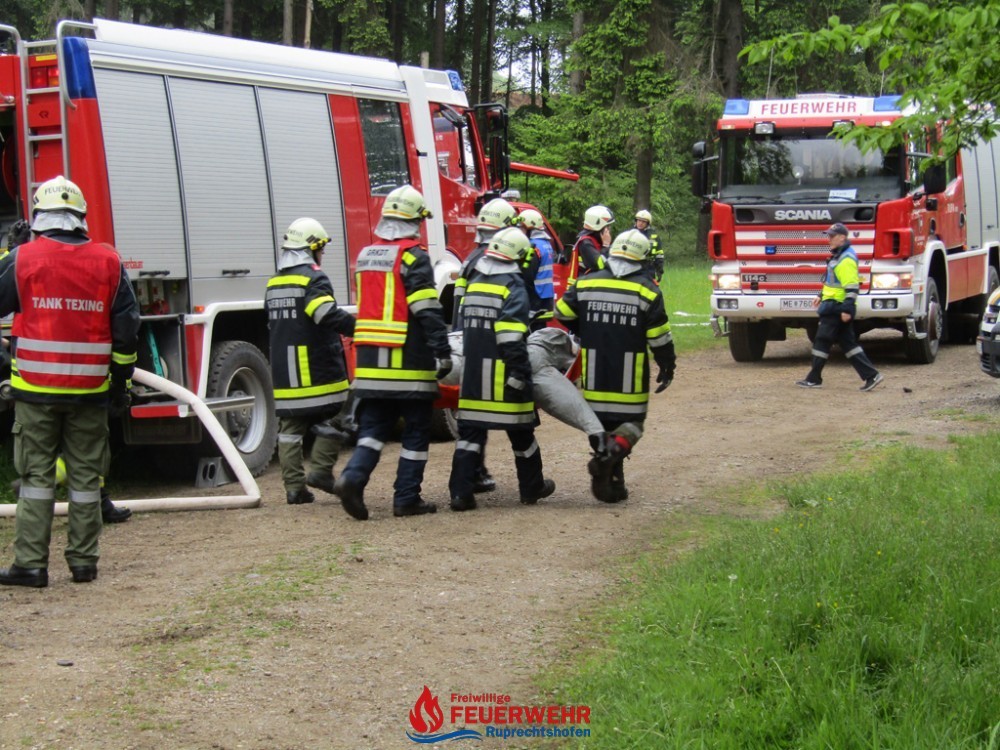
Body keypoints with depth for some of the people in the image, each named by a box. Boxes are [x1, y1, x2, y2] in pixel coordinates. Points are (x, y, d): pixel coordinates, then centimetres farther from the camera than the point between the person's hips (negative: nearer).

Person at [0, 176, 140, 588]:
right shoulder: (109, 262, 2)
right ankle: (83, 562, 12)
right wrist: (121, 382, 12)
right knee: (86, 474, 9)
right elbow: (127, 329, 5)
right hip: (90, 391, 2)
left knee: (36, 474, 3)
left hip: (36, 388, -2)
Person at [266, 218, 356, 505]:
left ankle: (294, 485, 4)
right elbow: (328, 315, -25)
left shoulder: (274, 284, 16)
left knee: (290, 426, 6)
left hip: (283, 370, 7)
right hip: (317, 369, -7)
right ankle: (320, 469, -5)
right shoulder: (313, 278, -10)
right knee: (332, 418, 5)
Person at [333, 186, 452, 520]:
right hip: (409, 362, -6)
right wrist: (443, 353, -15)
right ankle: (407, 498, 5)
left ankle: (353, 476, -10)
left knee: (374, 426, 12)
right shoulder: (412, 256, -10)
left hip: (370, 357, 6)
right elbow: (428, 311, -16)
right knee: (416, 431, 4)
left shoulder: (366, 255, 13)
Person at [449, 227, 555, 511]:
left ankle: (460, 492, -4)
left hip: (473, 373, 6)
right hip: (502, 375, -6)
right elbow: (512, 338, -18)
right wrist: (519, 374, -18)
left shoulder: (474, 284, 12)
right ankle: (532, 488, 23)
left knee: (470, 431, 6)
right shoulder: (512, 287, -10)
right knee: (520, 432, 10)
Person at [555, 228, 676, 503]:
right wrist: (668, 366, 10)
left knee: (603, 426, 13)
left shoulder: (585, 284, 2)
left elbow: (562, 314, 11)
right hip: (630, 382, -3)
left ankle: (612, 486, 12)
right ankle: (611, 454, -21)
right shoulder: (647, 290, -6)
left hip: (595, 378, 3)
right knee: (631, 424, 9)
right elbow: (659, 336, -4)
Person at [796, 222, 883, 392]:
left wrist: (847, 309, -26)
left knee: (822, 341, -2)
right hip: (834, 306, 11)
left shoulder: (846, 259, -17)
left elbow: (852, 287, -22)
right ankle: (871, 374, 5)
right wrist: (822, 296, 28)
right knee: (847, 342, 9)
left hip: (836, 307, -11)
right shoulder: (838, 256, 15)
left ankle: (814, 379, 7)